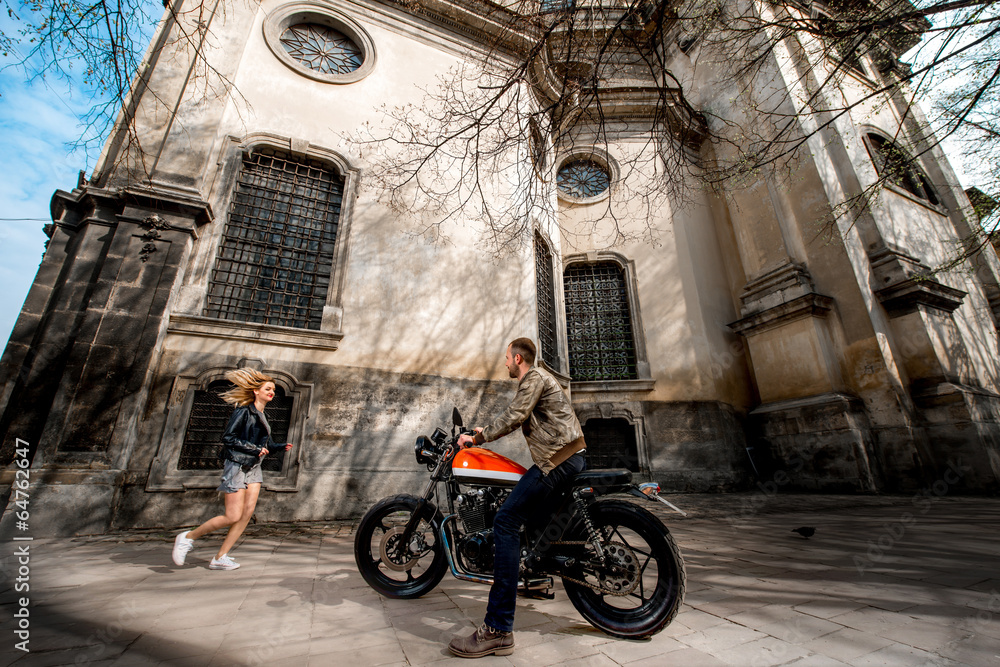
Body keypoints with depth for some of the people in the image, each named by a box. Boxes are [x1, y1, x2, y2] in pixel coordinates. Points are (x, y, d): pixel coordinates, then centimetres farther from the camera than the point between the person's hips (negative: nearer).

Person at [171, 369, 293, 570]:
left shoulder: (262, 416, 14)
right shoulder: (244, 411, -10)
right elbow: (228, 438, -15)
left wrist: (282, 447, 2)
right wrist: (255, 449, -15)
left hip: (253, 468, 8)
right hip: (237, 466, -8)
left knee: (248, 512, -1)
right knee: (233, 516, -6)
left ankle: (220, 558, 10)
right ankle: (188, 537, 16)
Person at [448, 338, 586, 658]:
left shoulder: (534, 377, -6)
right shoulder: (537, 379, 25)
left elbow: (514, 416, -16)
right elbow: (519, 419, 32)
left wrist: (477, 438, -8)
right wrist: (485, 431, 33)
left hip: (559, 458, -11)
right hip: (572, 454, 11)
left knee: (506, 521, -18)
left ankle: (498, 630, -18)